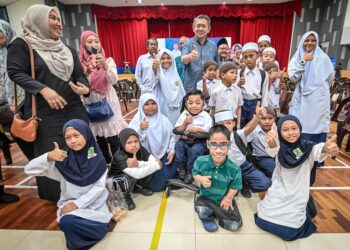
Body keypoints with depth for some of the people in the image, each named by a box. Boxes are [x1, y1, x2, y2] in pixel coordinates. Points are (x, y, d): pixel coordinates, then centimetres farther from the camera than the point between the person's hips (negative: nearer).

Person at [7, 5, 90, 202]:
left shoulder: (68, 51, 16)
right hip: (46, 116, -4)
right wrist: (43, 89, -22)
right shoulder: (22, 44, 1)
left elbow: (80, 75, 11)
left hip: (74, 111, 5)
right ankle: (56, 201, 22)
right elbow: (15, 72, -7)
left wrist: (84, 88, -11)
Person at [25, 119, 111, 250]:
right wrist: (48, 157, -31)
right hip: (70, 203, 1)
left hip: (94, 202, -1)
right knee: (67, 222, -30)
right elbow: (29, 170, -12)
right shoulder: (63, 158, -8)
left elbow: (99, 186, -7)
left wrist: (78, 203, -15)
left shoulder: (97, 157, -7)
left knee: (101, 227, -27)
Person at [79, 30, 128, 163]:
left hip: (109, 102, -1)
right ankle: (106, 164, 27)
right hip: (92, 104, 1)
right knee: (99, 139, 10)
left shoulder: (108, 60, 2)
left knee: (114, 138, -5)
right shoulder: (81, 63, 2)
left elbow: (114, 80, -12)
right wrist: (87, 72, -20)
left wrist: (104, 65, -25)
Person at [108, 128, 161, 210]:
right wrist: (156, 165, -36)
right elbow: (137, 174, -44)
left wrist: (138, 164, -39)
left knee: (149, 167, -17)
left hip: (135, 179, 6)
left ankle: (138, 187, 9)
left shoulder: (141, 149, -16)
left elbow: (154, 162, -25)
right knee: (129, 177, -37)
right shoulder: (120, 157, -34)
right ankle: (124, 197, -5)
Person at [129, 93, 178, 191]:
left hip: (163, 154, 4)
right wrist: (140, 129, -25)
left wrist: (172, 151, -7)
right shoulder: (137, 120, -4)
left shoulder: (163, 119, 4)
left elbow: (172, 135, 6)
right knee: (157, 185, -10)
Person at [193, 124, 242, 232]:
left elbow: (235, 186, -5)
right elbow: (195, 174, -2)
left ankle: (214, 212, 19)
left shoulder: (234, 168, -21)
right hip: (206, 196, 0)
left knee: (235, 225, -8)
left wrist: (228, 197, -14)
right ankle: (207, 218, 9)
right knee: (202, 211, -30)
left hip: (224, 199, 1)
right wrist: (200, 179, -22)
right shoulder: (200, 161, -20)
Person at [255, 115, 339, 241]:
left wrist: (326, 148, -63)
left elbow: (318, 151, -36)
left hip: (297, 196, -1)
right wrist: (271, 142, -59)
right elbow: (272, 150, -32)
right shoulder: (279, 147, -8)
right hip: (277, 192, 2)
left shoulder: (308, 147, -12)